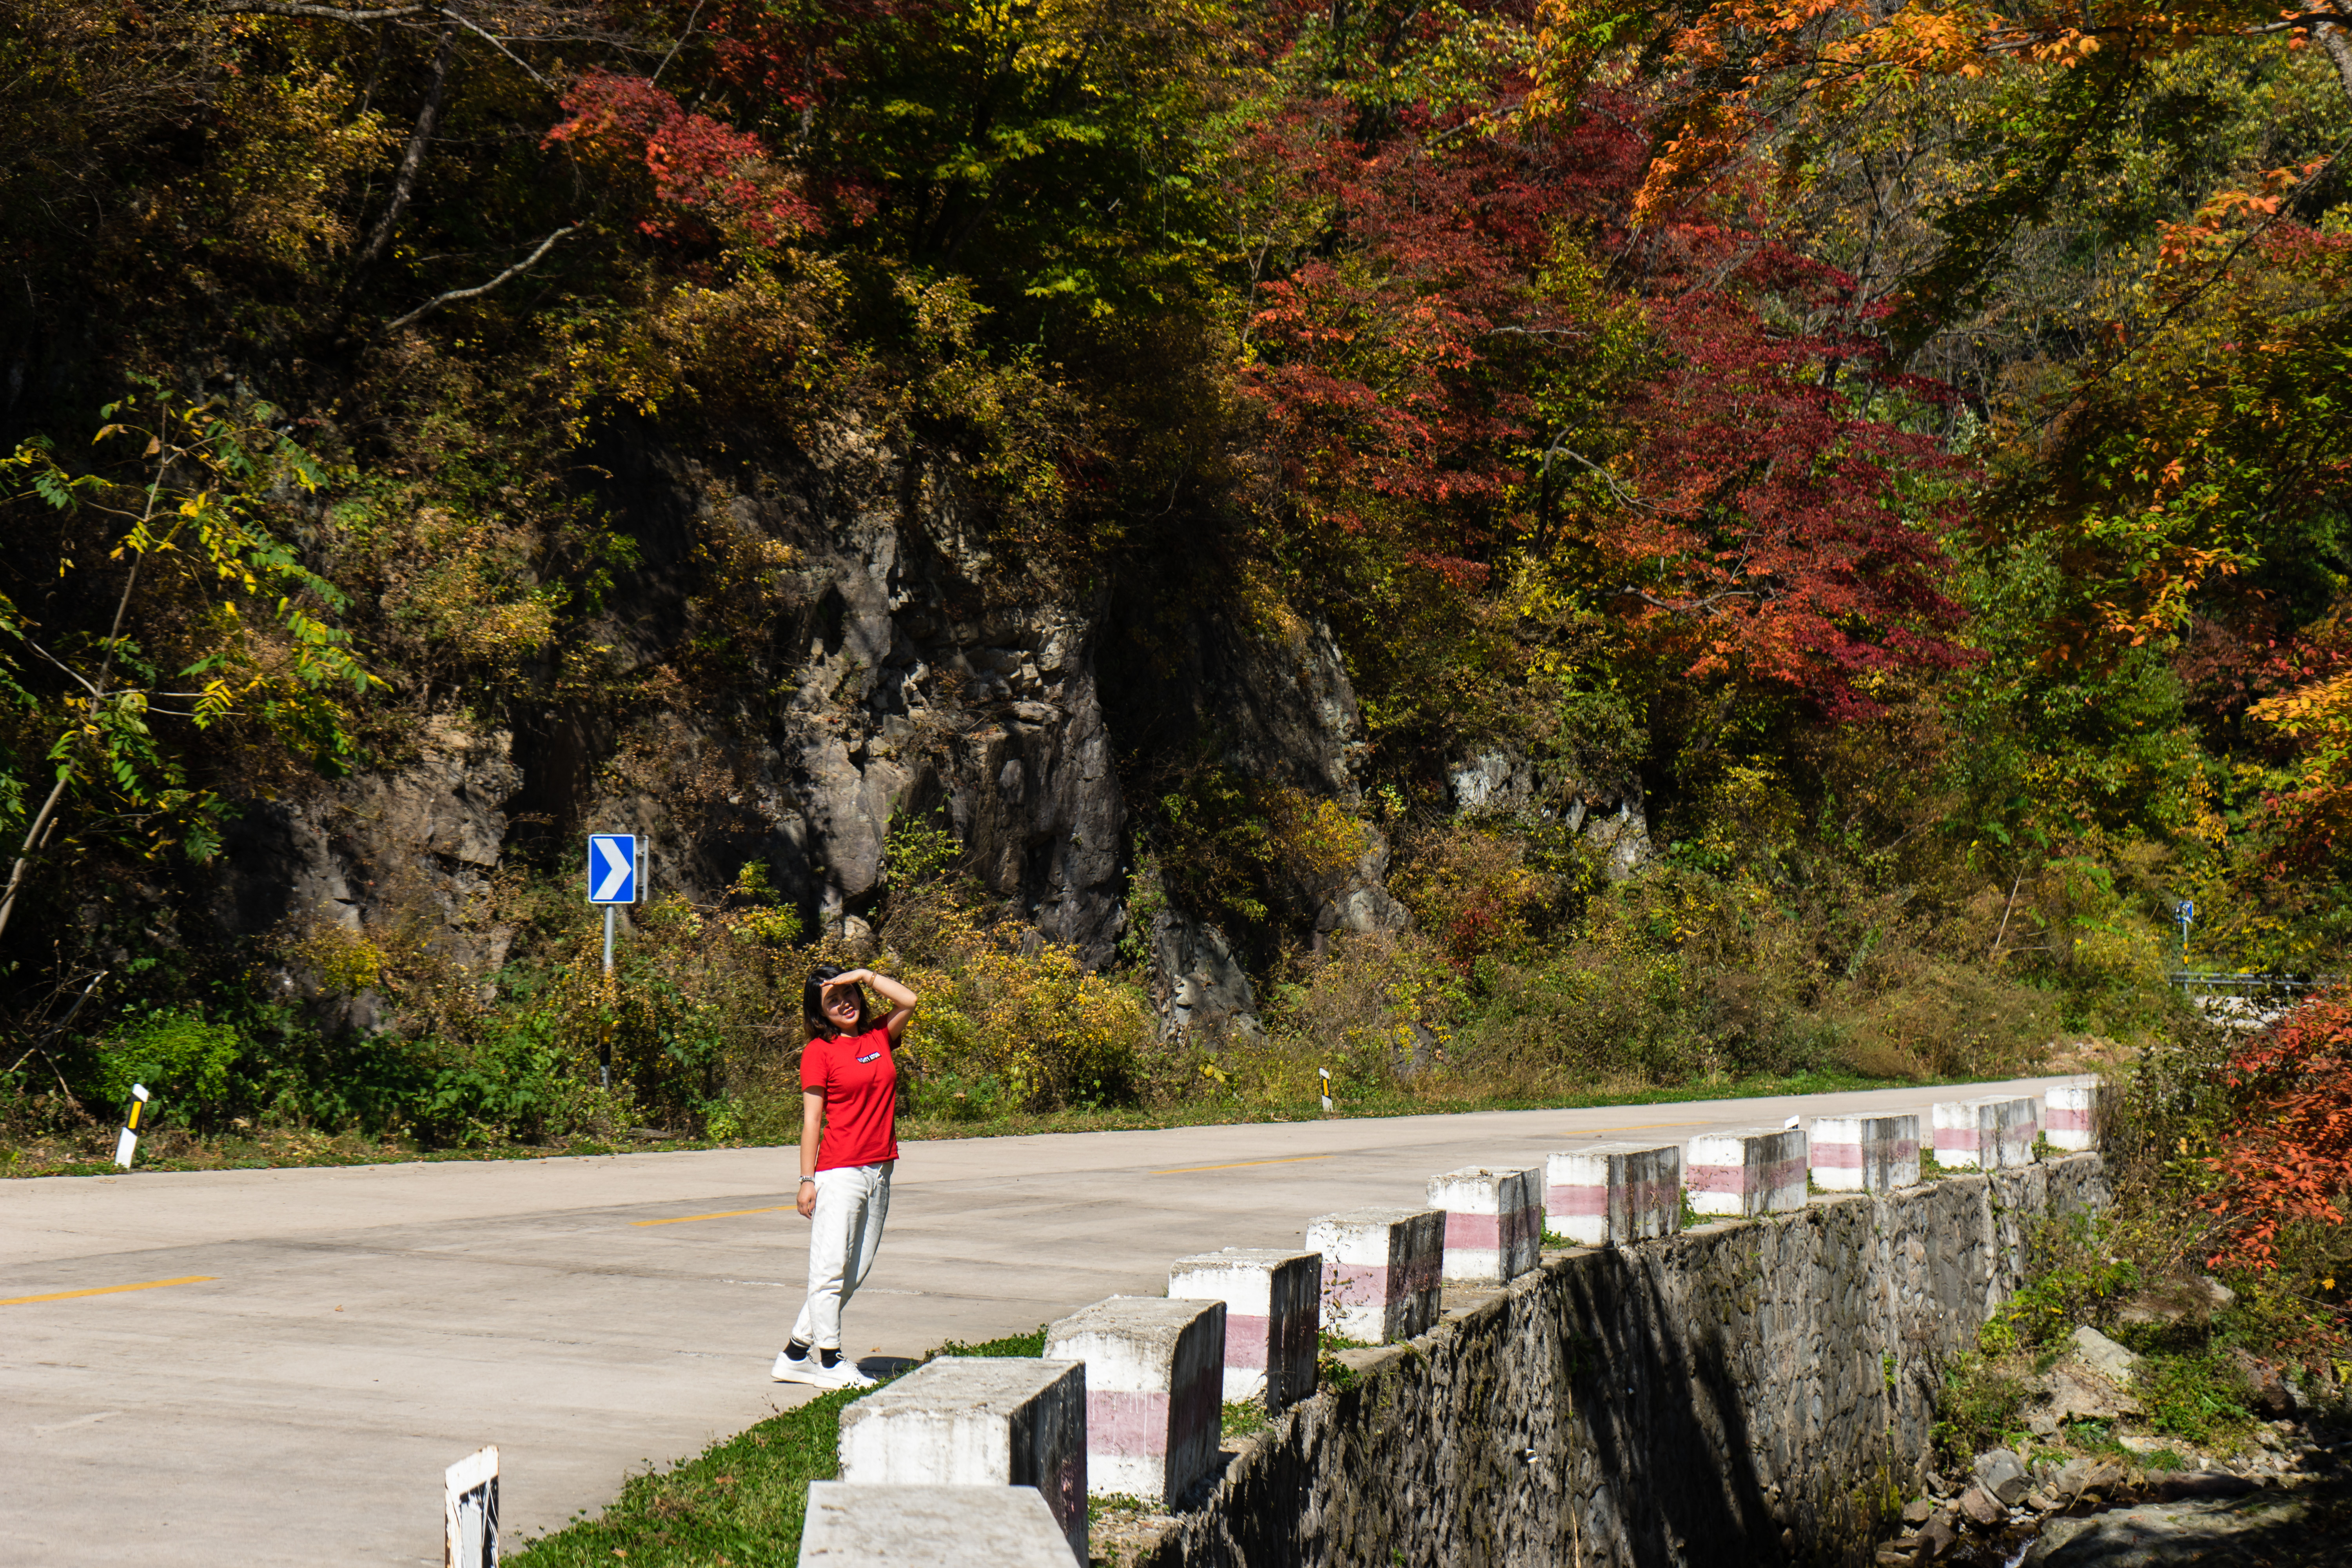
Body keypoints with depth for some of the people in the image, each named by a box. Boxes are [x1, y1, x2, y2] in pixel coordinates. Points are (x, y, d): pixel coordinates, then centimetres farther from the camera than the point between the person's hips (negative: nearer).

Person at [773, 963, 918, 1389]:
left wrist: (866, 976, -1)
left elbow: (908, 1001, 0)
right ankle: (830, 1361, 3)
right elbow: (812, 1119, -5)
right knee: (831, 1267, -5)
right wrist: (807, 1181, -9)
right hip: (839, 1173, -6)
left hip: (879, 1173, 6)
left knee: (854, 1273, 8)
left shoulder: (880, 1036, 12)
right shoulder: (819, 1051, -3)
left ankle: (797, 1353, 15)